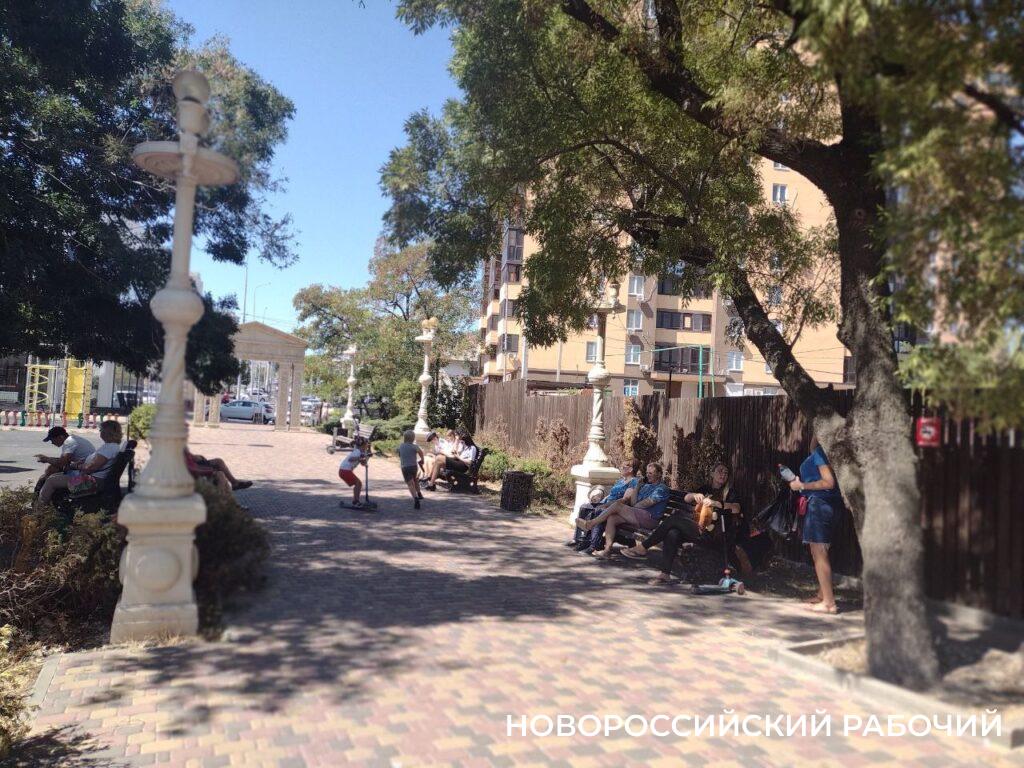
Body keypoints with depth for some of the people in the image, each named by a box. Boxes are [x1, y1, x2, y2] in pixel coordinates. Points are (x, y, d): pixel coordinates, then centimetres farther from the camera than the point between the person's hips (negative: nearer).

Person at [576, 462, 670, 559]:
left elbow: (645, 503, -8)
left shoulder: (662, 488, 1)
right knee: (611, 518, -16)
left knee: (617, 505, -20)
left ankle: (590, 524, -12)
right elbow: (634, 503, 14)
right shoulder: (645, 486, 26)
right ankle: (607, 549, -22)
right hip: (637, 516, 8)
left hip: (649, 518, -8)